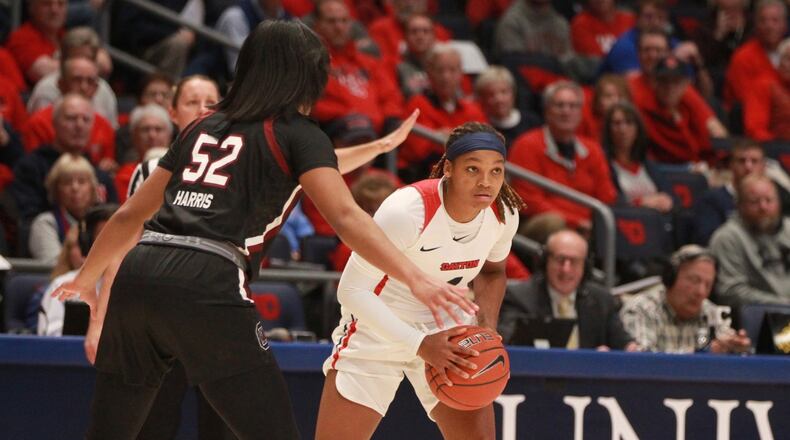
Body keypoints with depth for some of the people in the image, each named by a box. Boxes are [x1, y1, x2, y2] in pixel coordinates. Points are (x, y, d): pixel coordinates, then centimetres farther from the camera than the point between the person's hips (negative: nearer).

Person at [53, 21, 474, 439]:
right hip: (208, 289, -6)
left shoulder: (202, 127, 25)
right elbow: (345, 217, -9)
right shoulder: (299, 134, 8)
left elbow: (130, 215, 30)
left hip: (136, 278, 6)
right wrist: (415, 278, -17)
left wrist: (86, 278, 44)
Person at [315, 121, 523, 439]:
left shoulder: (504, 214, -11)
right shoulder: (407, 210, -30)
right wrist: (419, 344, -32)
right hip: (377, 329, -4)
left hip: (447, 336, 5)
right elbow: (352, 291, -26)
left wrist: (488, 326, -7)